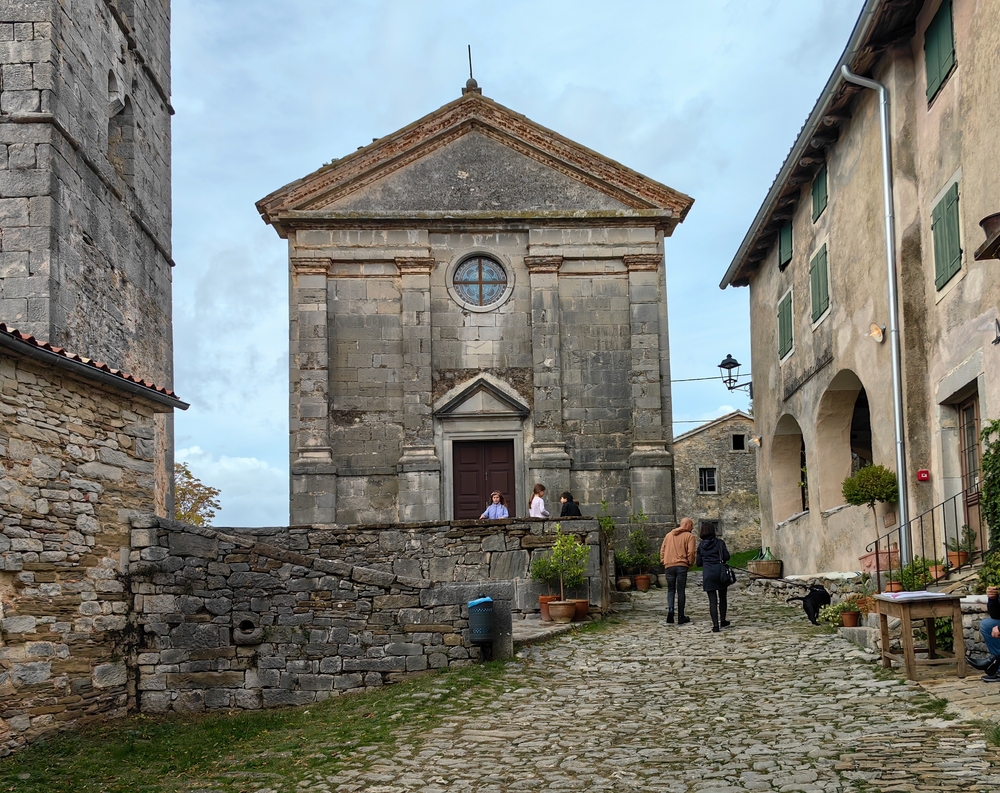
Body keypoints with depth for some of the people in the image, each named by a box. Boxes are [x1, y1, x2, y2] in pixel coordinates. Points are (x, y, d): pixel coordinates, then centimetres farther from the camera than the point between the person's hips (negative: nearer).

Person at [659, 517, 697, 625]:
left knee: (671, 589, 12)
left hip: (668, 566, 3)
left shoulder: (669, 535, 16)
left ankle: (670, 610, -12)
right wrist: (690, 563, 6)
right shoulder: (689, 536, 0)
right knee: (681, 590, 4)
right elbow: (691, 552, -8)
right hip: (682, 566, -3)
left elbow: (662, 550, 15)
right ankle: (681, 617, 6)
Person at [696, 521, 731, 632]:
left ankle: (715, 625, -7)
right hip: (720, 572, 0)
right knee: (722, 598, 16)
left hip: (708, 574, 1)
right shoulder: (719, 542, 0)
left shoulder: (701, 545, 6)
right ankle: (723, 621, 26)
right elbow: (727, 557, -5)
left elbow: (698, 562, 8)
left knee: (712, 600, 0)